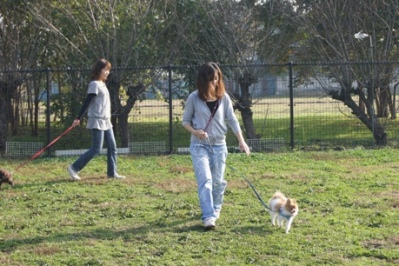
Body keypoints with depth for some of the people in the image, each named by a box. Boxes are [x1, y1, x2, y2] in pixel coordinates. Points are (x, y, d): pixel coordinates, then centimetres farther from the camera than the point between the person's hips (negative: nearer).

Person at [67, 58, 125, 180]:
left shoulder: (102, 84, 14)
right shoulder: (94, 84, -13)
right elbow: (87, 102, -17)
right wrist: (78, 118, -19)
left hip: (106, 121, 9)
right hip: (97, 121, -9)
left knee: (112, 147, 8)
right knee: (96, 149, -9)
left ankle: (112, 172, 14)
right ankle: (74, 168, -3)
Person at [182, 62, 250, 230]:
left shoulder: (223, 97, -1)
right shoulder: (194, 98, -5)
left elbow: (232, 120, 2)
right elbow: (186, 120, 2)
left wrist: (241, 140, -7)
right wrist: (194, 131, -18)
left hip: (219, 145, 2)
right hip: (199, 145, -2)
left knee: (218, 181, 10)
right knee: (205, 180, -14)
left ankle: (216, 209, 34)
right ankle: (208, 217, -20)